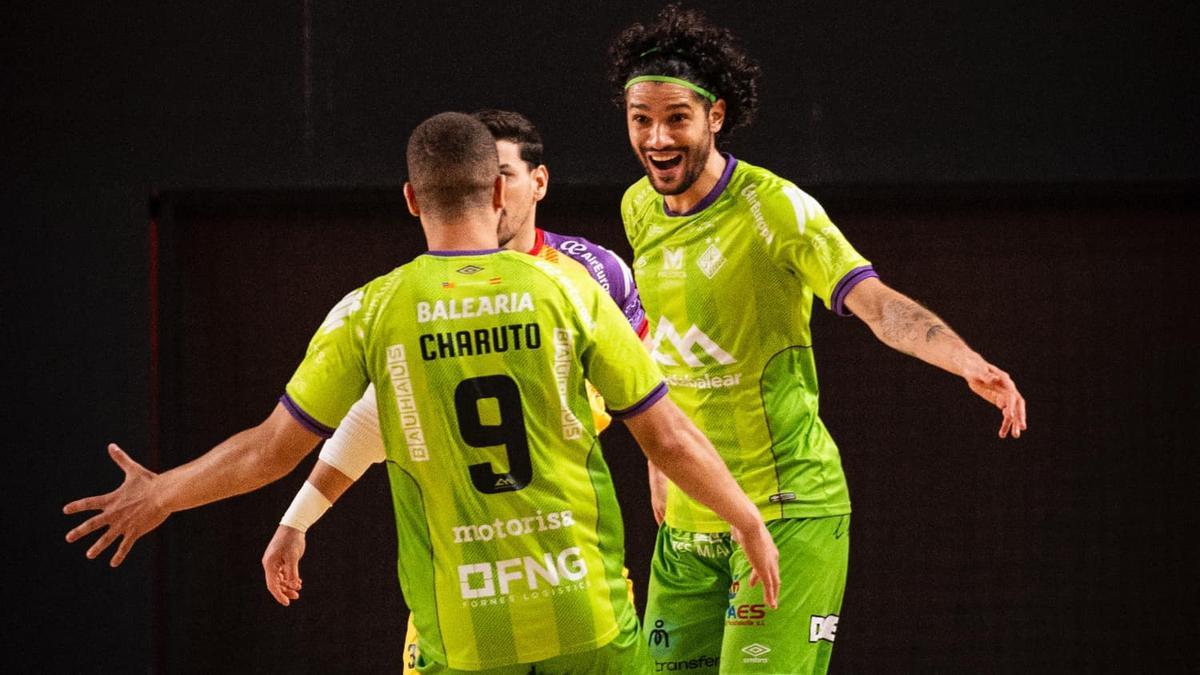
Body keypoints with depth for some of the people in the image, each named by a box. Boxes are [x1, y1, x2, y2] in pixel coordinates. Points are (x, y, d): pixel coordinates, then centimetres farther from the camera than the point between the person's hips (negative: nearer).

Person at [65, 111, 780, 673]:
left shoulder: (373, 313, 0)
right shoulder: (568, 290, 0)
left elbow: (272, 450, 5)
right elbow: (669, 437, 3)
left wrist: (160, 495, 20)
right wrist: (752, 525, 17)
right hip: (588, 616, 0)